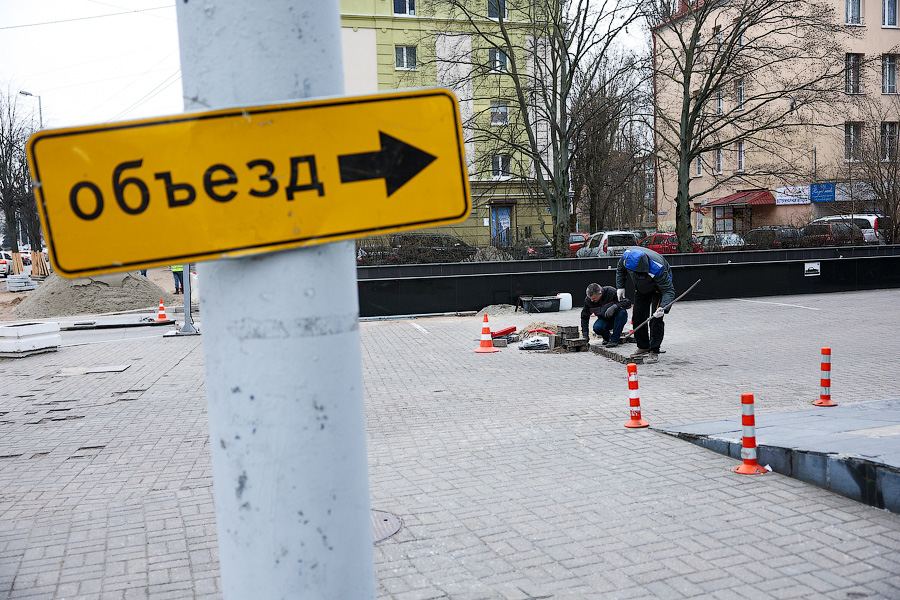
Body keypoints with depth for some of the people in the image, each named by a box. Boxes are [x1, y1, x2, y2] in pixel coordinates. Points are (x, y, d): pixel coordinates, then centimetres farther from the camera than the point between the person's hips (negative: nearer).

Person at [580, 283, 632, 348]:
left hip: (617, 319, -2)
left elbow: (628, 302, -24)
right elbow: (584, 317, -1)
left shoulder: (611, 292, -23)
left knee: (622, 312, -35)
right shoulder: (588, 300, -12)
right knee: (596, 328, -30)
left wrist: (614, 306, -41)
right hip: (604, 320, 2)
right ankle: (607, 337, 5)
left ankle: (614, 339, -25)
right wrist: (585, 334, -6)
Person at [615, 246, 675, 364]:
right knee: (637, 316, 5)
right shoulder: (627, 256, -28)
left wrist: (663, 308, -52)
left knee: (656, 319, -16)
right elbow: (620, 268, -2)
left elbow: (669, 291, -37)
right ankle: (643, 347, 20)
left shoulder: (656, 269, -43)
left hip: (659, 287, -6)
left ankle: (654, 352, -11)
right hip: (641, 288, 6)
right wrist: (620, 287, -6)